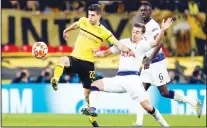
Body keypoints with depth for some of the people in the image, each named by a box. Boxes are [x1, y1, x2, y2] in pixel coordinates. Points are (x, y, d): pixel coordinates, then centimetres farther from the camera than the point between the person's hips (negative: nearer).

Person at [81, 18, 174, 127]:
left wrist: (162, 30, -36)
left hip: (132, 78, -5)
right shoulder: (123, 42, 13)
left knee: (148, 107, -12)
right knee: (95, 84, -8)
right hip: (119, 78, 5)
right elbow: (106, 53, 20)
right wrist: (94, 54, 4)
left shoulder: (143, 45, -1)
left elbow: (156, 43, -20)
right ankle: (92, 109, -17)